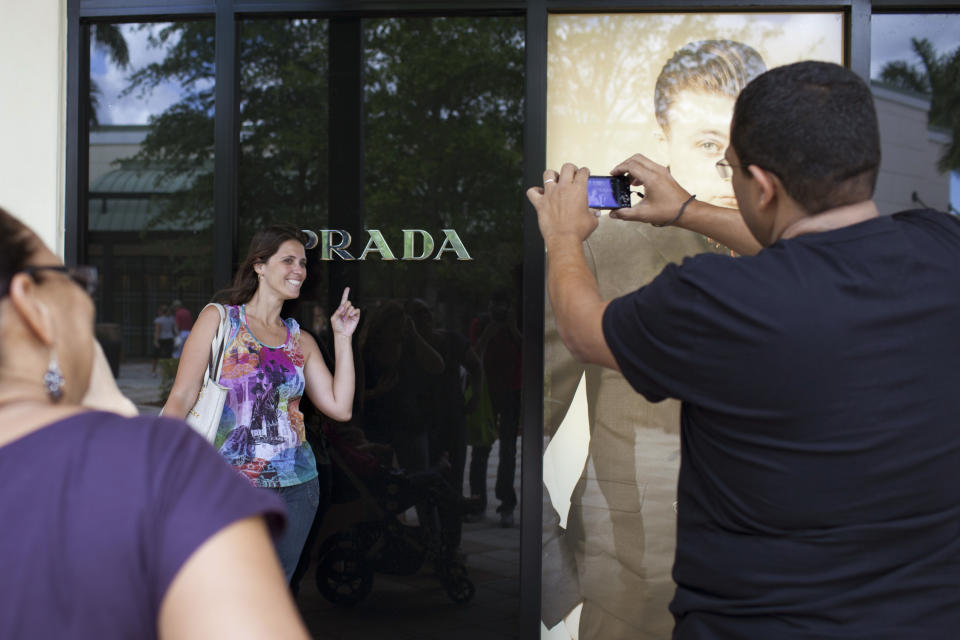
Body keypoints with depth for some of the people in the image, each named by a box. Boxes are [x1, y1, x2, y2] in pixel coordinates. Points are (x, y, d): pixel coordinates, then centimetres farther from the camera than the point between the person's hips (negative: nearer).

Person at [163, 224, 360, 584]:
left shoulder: (301, 341, 13)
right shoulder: (218, 319, 3)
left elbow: (340, 407, 4)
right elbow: (182, 397, -4)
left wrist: (342, 338, 6)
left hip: (294, 489, 4)